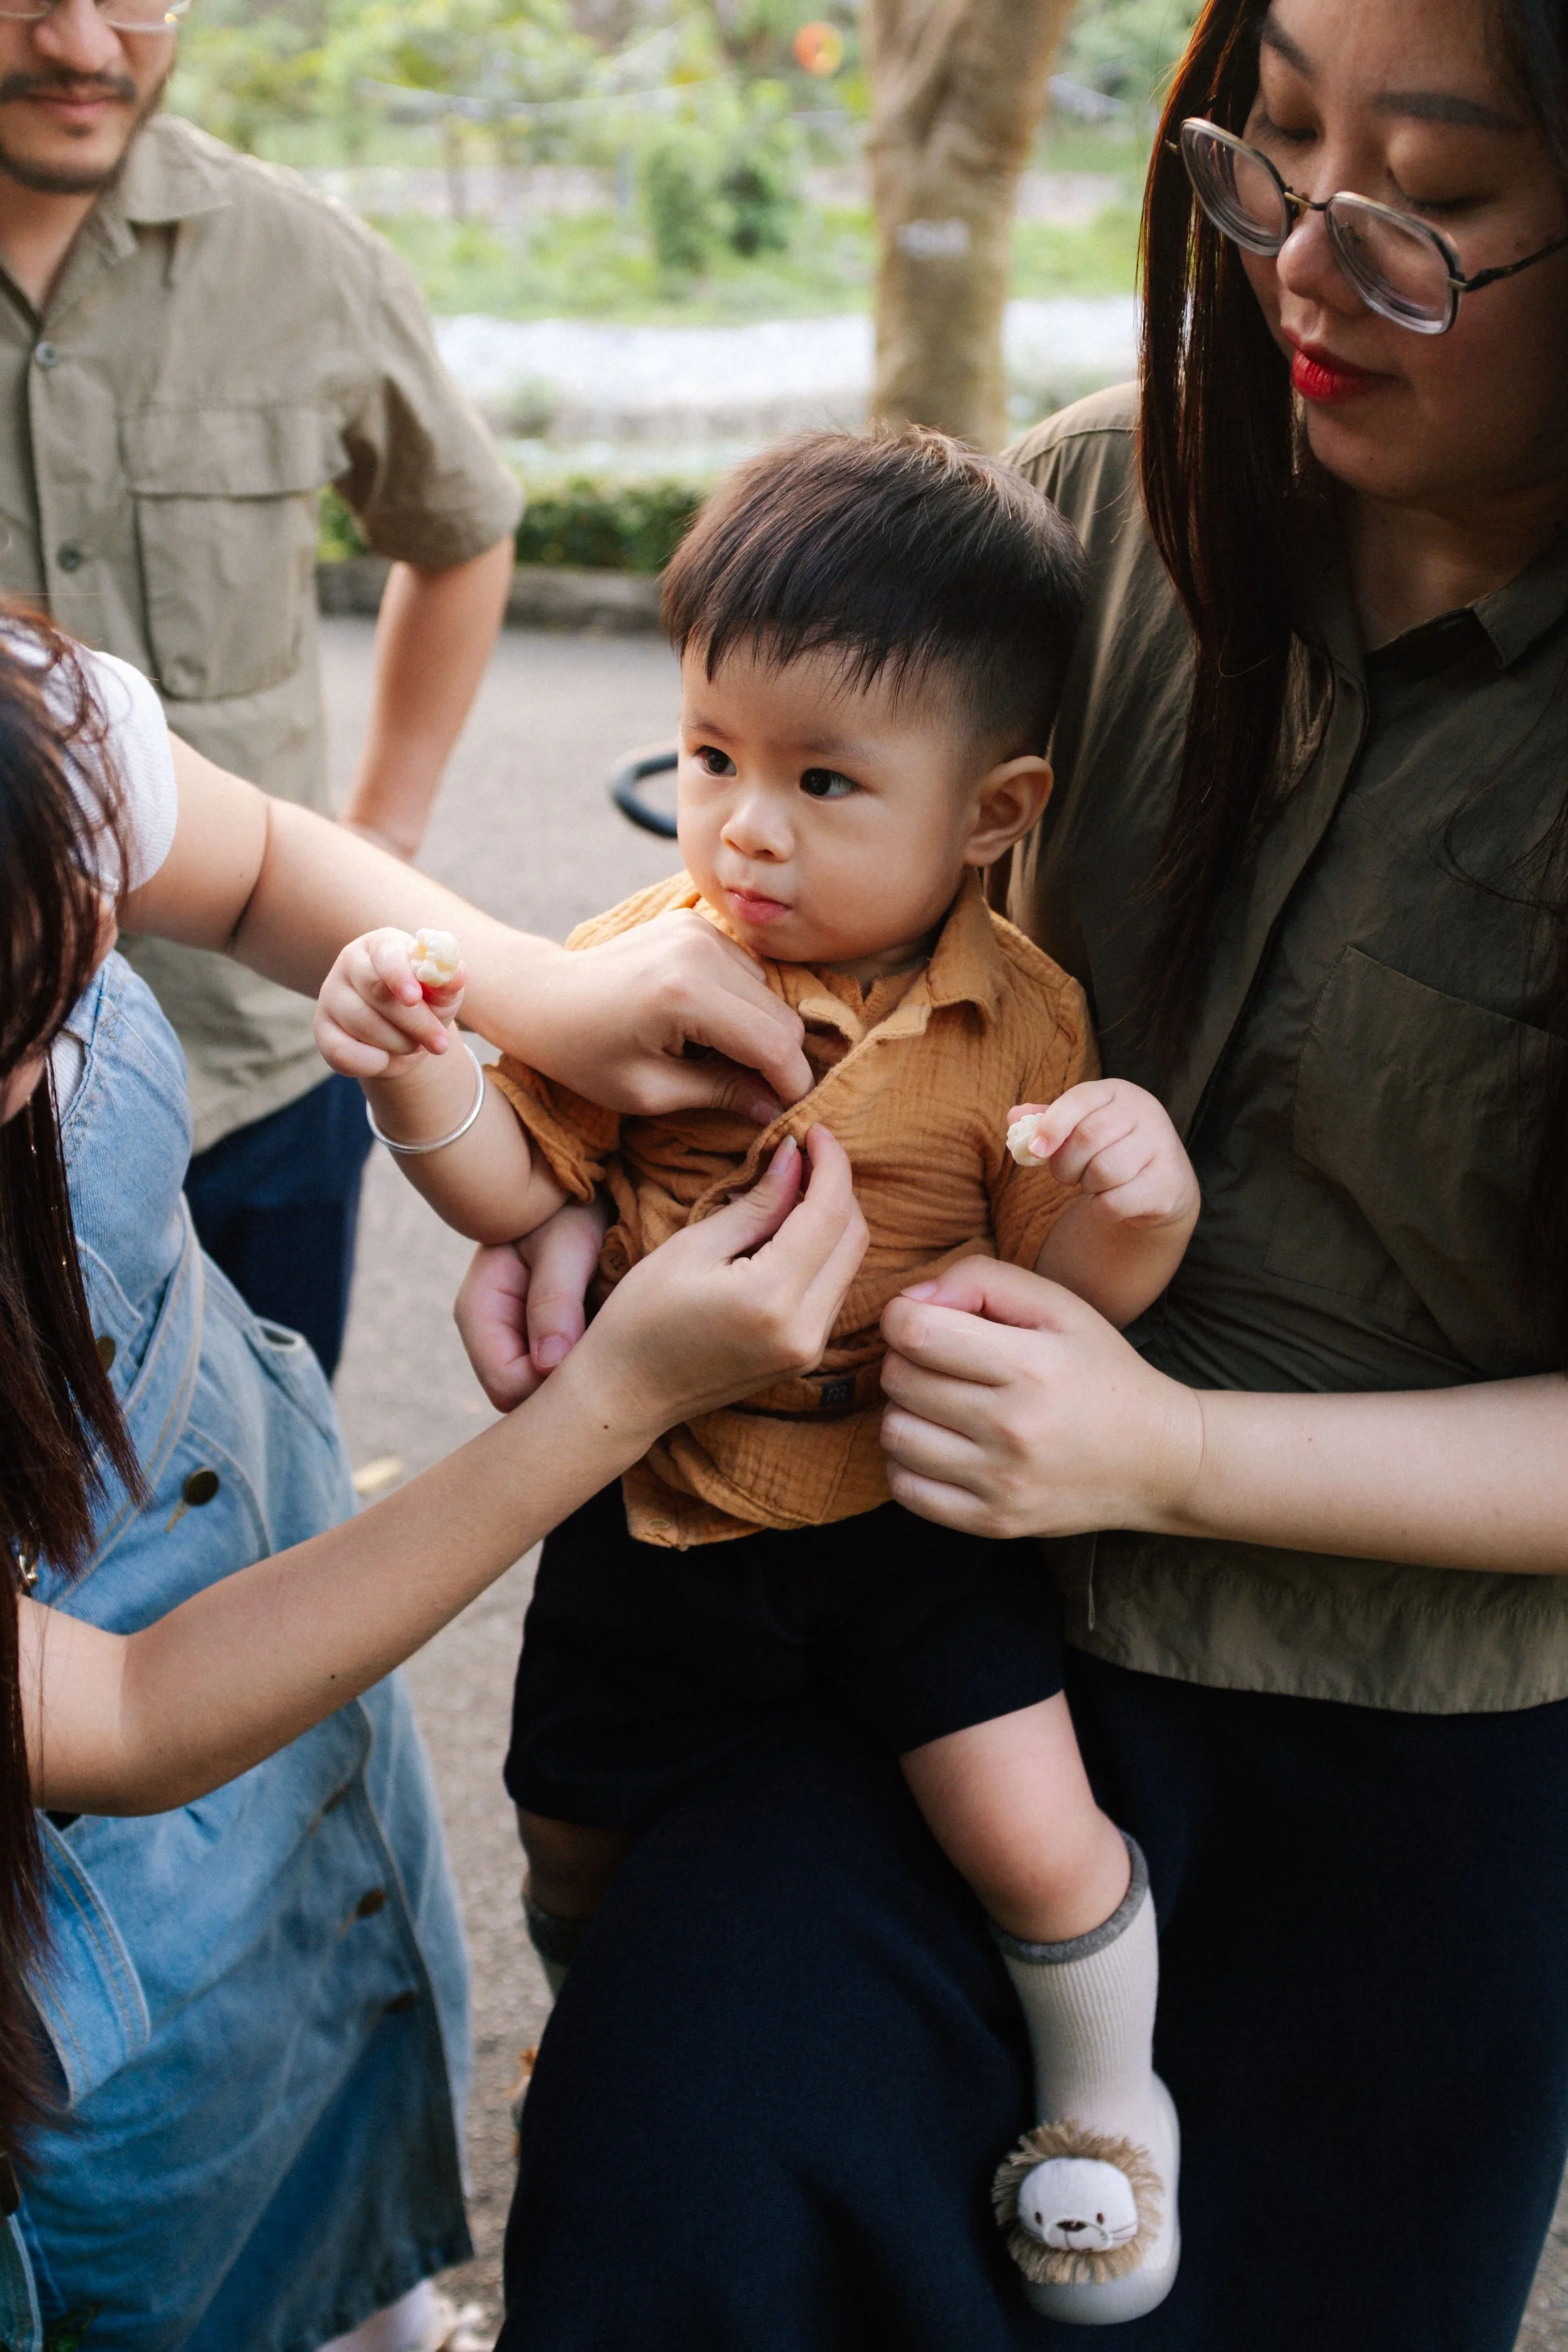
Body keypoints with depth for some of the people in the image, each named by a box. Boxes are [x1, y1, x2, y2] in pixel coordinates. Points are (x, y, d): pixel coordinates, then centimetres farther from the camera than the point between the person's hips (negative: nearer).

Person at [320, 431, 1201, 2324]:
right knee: (575, 1844, 18)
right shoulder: (643, 969, -9)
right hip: (658, 1511, 2)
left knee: (1035, 1839, -11)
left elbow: (1066, 1295, -7)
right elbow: (517, 1189, -6)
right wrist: (414, 1066, -25)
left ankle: (1104, 2100, 23)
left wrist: (1136, 1198, -28)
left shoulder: (1017, 1023, -10)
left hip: (913, 1509, -2)